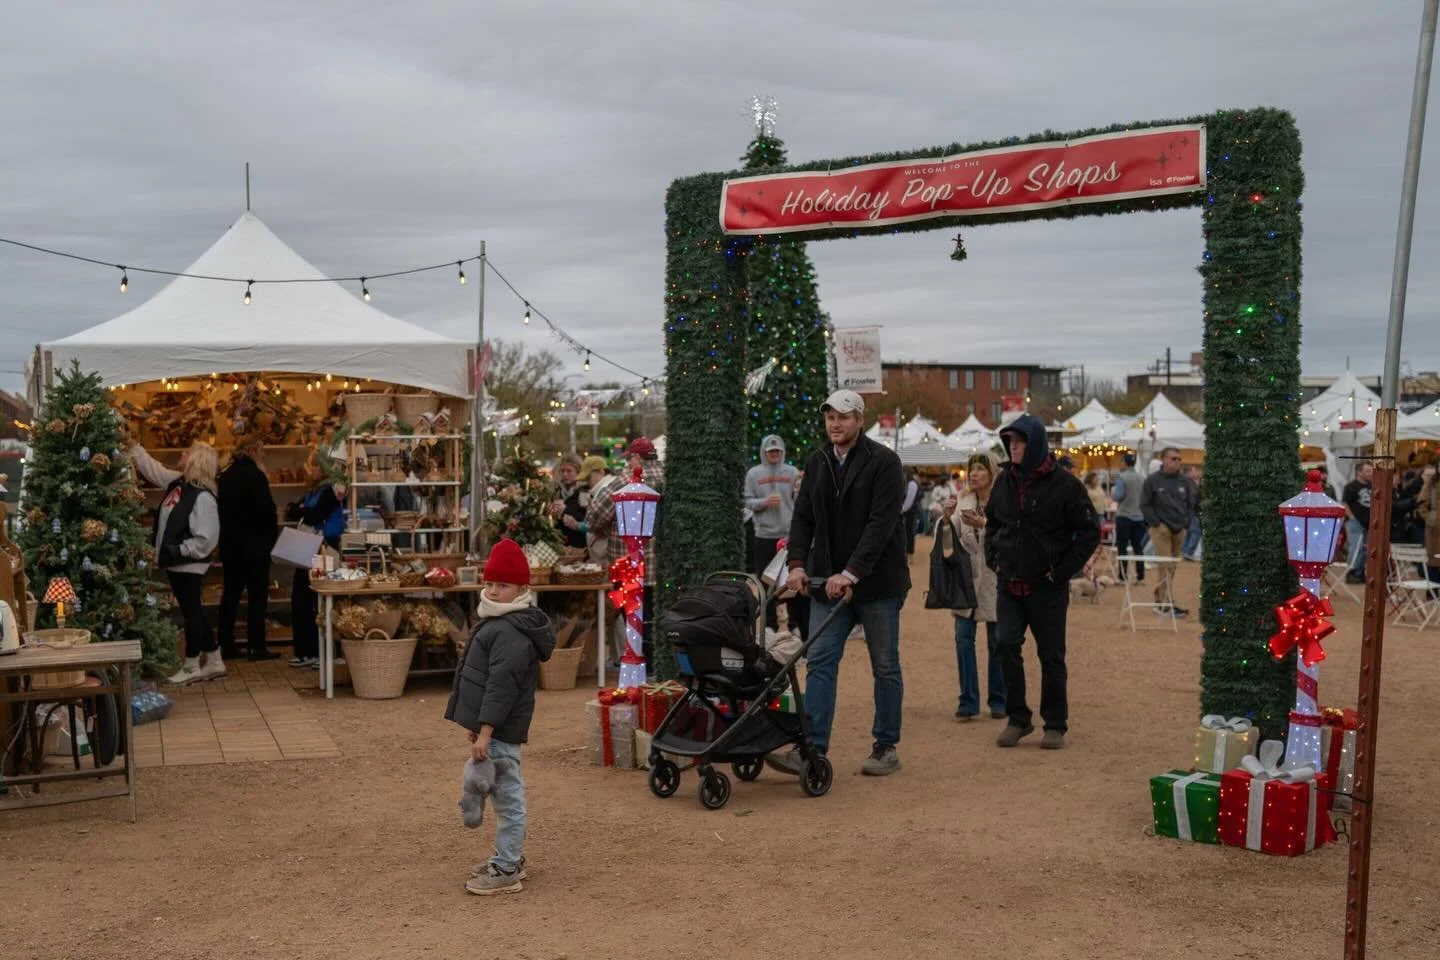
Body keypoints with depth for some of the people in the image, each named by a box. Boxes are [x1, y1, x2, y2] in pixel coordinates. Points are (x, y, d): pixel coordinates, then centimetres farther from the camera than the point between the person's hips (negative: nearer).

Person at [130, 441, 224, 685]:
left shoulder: (203, 498, -21)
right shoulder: (177, 482, 6)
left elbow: (206, 539, -23)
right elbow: (150, 466, 20)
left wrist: (179, 550, -21)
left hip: (189, 565, -9)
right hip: (177, 564, 9)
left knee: (191, 612, 2)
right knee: (193, 612, 14)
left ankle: (191, 667, 13)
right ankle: (214, 662, 23)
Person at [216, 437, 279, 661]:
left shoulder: (226, 476, 9)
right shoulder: (255, 475, -14)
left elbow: (222, 509, 14)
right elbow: (266, 511, -17)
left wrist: (226, 536, 19)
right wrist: (273, 537, -4)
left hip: (230, 544, 7)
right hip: (254, 544, -7)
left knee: (231, 593, 12)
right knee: (257, 594, -1)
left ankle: (226, 644, 14)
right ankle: (257, 646, -1)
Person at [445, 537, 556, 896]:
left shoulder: (512, 632, -19)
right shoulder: (500, 623, 15)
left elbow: (502, 685, -24)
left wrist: (485, 731, -26)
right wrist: (479, 726, 25)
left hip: (500, 731, -11)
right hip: (491, 725, 11)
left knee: (507, 793, -4)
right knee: (503, 793, 19)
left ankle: (506, 870, 2)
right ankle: (510, 857, 30)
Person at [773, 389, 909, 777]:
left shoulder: (883, 462, -11)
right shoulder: (817, 462, 8)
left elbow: (882, 523, -19)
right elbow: (803, 517, 9)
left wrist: (851, 573, -25)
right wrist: (798, 563, -6)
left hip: (876, 582, -5)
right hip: (829, 581, 5)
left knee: (885, 667, 7)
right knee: (820, 663, -3)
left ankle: (886, 747, 19)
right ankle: (811, 749, -4)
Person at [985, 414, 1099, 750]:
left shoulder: (1064, 484, -10)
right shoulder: (1005, 481, 6)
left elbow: (1090, 532, -6)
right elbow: (992, 522, 22)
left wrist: (1062, 571, -9)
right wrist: (993, 558, 9)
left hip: (1047, 587, -4)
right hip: (1008, 584, 4)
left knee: (1051, 656, 5)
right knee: (1006, 646, -5)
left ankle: (1055, 725, 17)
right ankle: (1017, 719, 9)